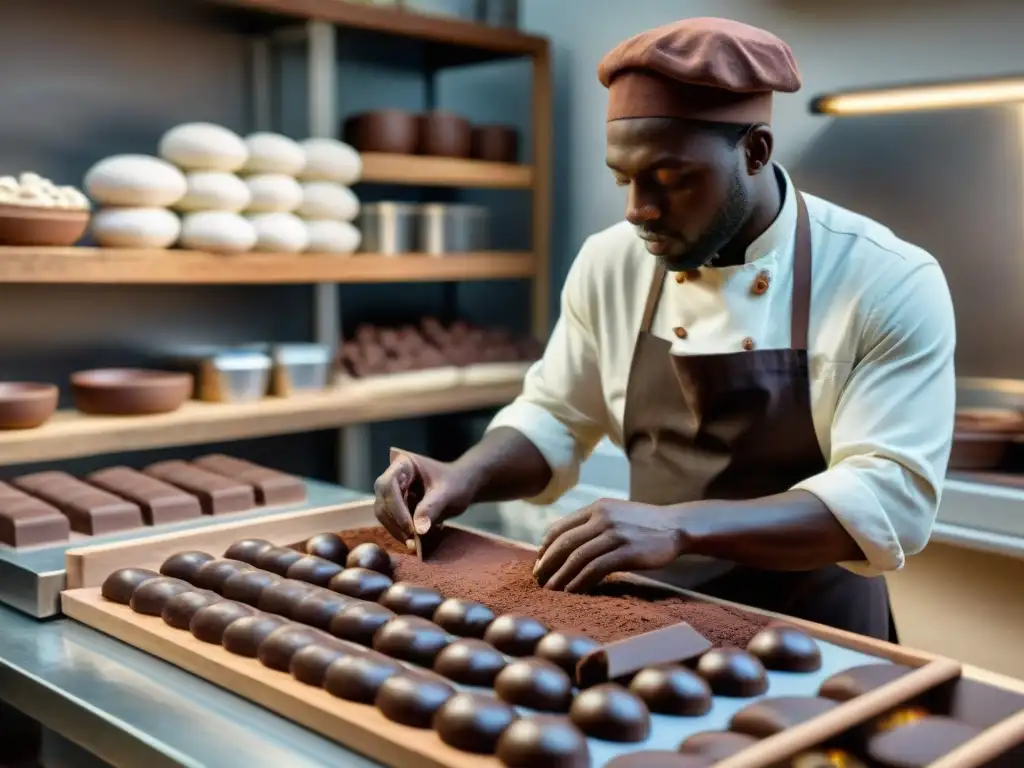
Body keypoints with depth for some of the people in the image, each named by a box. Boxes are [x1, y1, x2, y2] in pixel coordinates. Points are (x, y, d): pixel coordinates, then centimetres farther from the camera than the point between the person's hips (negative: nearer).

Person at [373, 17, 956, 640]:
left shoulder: (890, 285, -13)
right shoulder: (611, 263, 0)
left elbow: (891, 497, -20)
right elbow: (556, 420, 10)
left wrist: (684, 527, -32)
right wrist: (466, 476, -10)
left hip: (813, 640, -2)